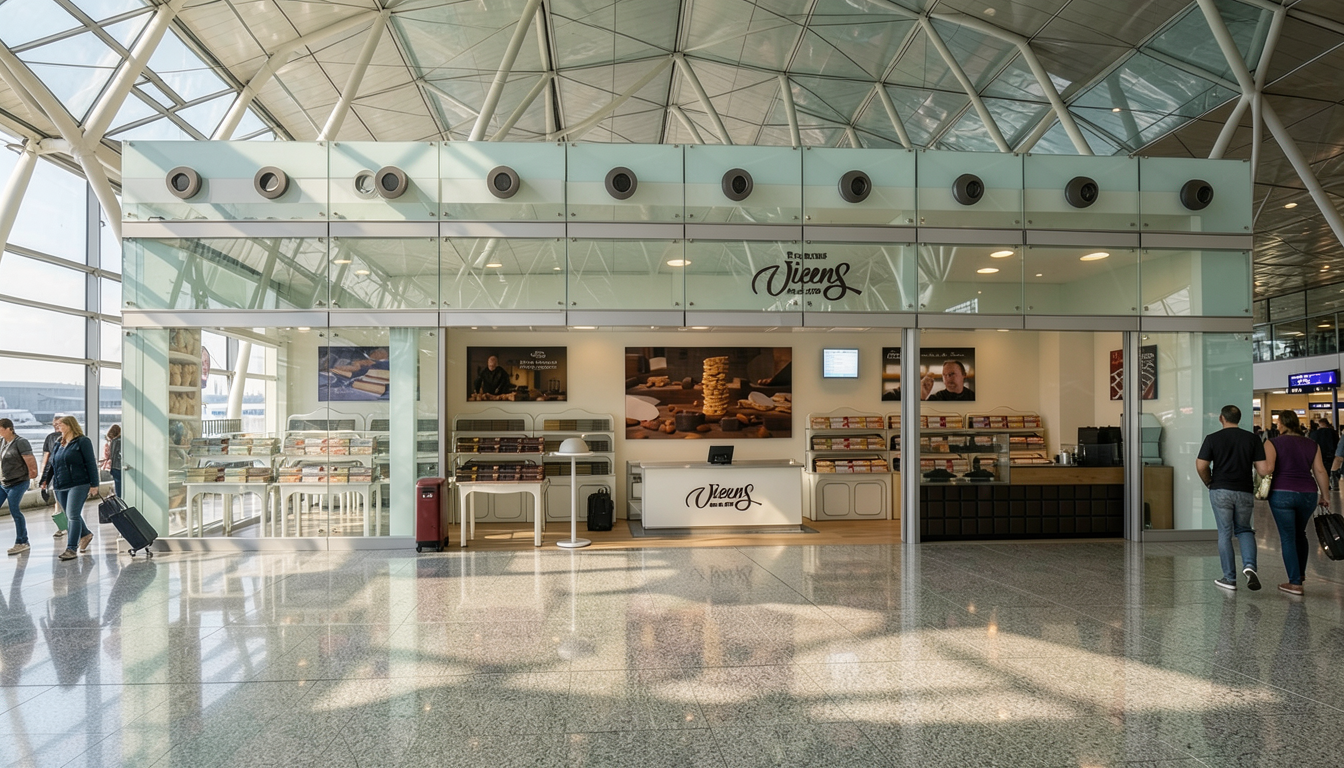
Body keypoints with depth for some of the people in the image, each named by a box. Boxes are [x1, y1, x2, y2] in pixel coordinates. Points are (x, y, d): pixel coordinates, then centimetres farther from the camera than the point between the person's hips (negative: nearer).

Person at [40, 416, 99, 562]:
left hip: (78, 485, -8)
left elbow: (91, 463, -8)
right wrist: (46, 480, 14)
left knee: (73, 515, -12)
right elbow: (53, 464, 23)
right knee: (70, 515, 13)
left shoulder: (83, 441, -5)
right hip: (61, 486, 8)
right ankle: (86, 534, 34)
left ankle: (71, 549, -12)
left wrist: (94, 484, -12)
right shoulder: (59, 444, 16)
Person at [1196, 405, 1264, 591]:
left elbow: (1201, 466, -10)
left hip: (1220, 491, -2)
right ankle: (1249, 565, -6)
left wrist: (1209, 483, 8)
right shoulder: (1252, 439, 2)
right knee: (1244, 529, 18)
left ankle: (1229, 578, 9)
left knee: (1225, 533, 6)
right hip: (1245, 491, 2)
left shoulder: (1212, 438, -4)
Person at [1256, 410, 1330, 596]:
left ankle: (1295, 583, 3)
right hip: (1309, 494, 4)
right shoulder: (1312, 445, 8)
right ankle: (1300, 573, 34)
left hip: (1282, 494, -4)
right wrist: (1324, 495, 13)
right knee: (1300, 533, 24)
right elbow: (1320, 471, 5)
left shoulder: (1273, 444, -4)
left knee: (1288, 537, 3)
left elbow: (1265, 469, -15)